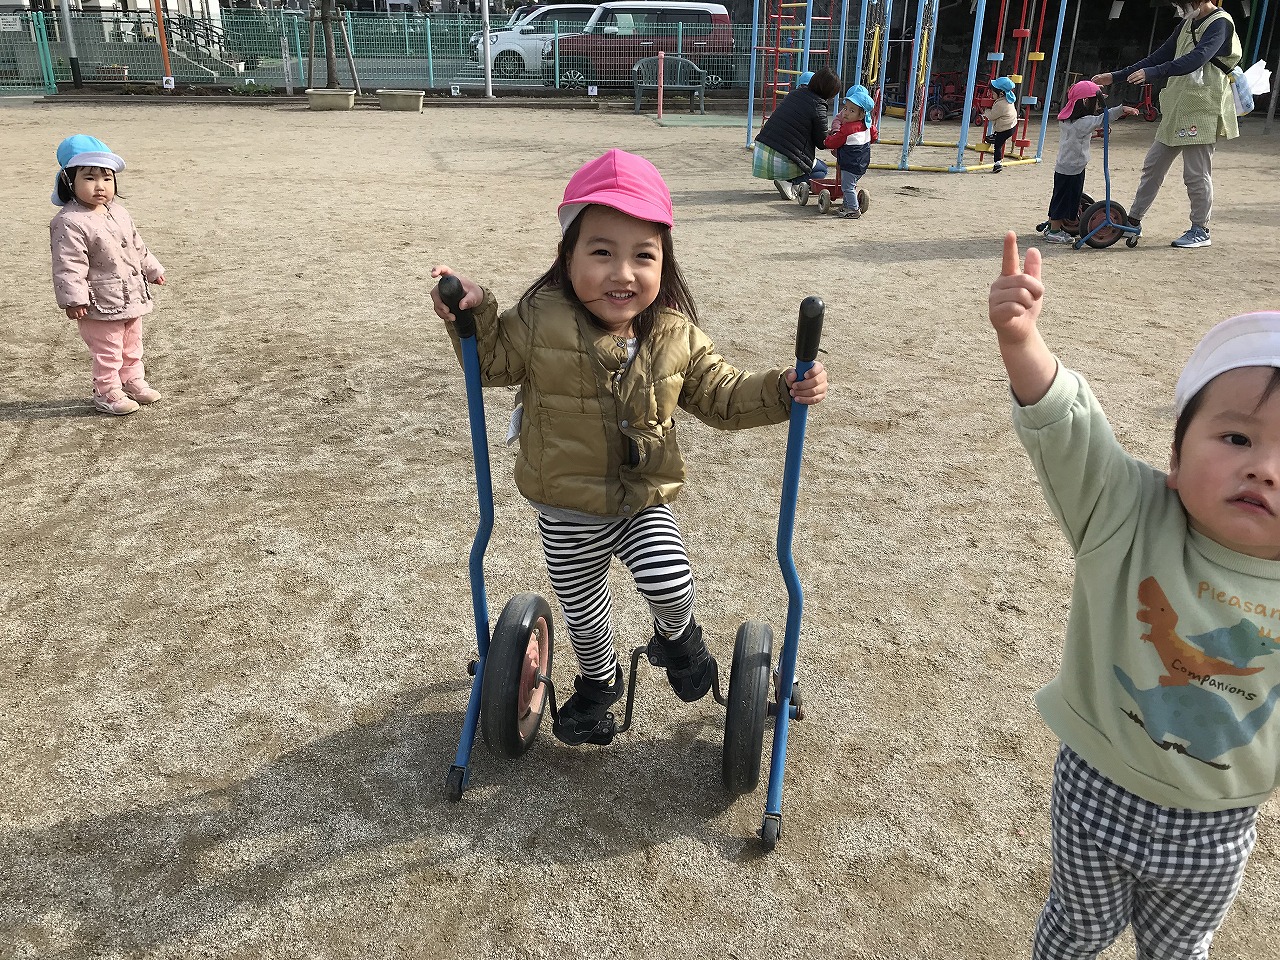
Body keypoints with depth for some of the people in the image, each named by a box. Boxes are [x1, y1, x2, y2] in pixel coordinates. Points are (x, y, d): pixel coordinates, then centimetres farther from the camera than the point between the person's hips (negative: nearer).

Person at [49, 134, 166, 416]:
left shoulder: (118, 212, 4)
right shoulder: (69, 223, -21)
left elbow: (137, 246, 18)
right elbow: (68, 266, -23)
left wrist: (151, 269, 24)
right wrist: (73, 300, -25)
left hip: (131, 296, 8)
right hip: (100, 304, -8)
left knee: (132, 346, 21)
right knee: (107, 351, 3)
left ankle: (133, 382, 38)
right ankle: (107, 394, 18)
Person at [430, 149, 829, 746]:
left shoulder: (676, 337, -10)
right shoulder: (539, 321, -17)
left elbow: (720, 396, -1)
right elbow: (494, 362, -1)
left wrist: (784, 390, -15)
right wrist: (472, 314, -19)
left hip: (644, 502, 0)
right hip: (566, 512, 0)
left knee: (669, 581, -21)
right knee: (583, 611, 17)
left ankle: (676, 636, 18)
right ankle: (598, 682, 50)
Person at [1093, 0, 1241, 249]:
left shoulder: (1220, 24, -11)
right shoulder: (1188, 25, 16)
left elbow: (1197, 58, -27)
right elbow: (1160, 56, 19)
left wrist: (1152, 72, -39)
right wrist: (1115, 77, 15)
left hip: (1202, 113, -9)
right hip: (1176, 111, 9)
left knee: (1196, 174, -5)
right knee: (1153, 165, 10)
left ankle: (1201, 231, 6)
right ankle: (1134, 220, 19)